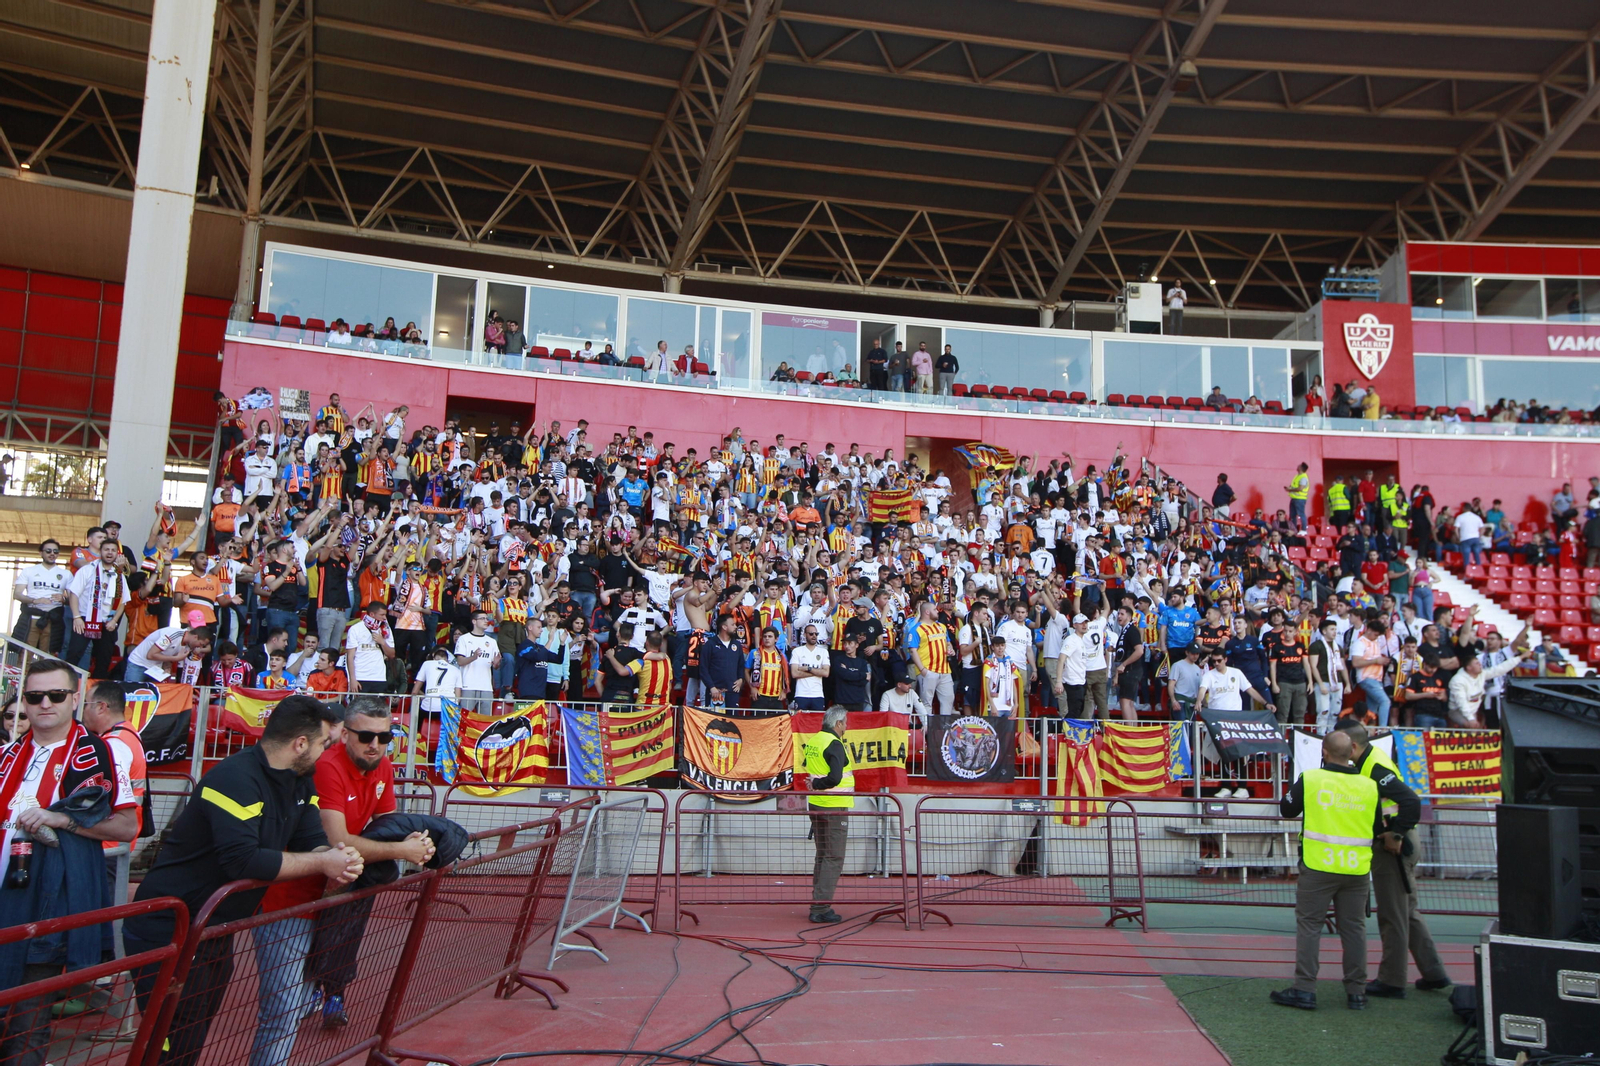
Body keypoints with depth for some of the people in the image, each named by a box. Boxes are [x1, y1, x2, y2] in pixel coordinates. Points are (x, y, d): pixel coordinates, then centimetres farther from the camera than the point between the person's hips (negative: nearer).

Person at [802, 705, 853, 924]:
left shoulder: (811, 741, 9)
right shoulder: (834, 744, -16)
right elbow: (835, 778, -26)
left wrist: (816, 783, 4)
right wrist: (817, 785, -12)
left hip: (815, 805, 8)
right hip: (834, 807, -8)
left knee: (822, 857, 16)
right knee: (834, 859, -2)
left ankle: (818, 906, 20)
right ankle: (821, 908, -3)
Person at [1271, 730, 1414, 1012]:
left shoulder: (1309, 779, -7)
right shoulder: (1370, 784, 2)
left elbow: (1286, 809, 5)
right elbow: (1377, 827, 7)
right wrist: (1395, 834, 27)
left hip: (1318, 866, -3)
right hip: (1357, 869, 3)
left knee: (1309, 924, 3)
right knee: (1354, 928, 12)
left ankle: (1304, 989, 1)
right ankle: (1357, 991, 18)